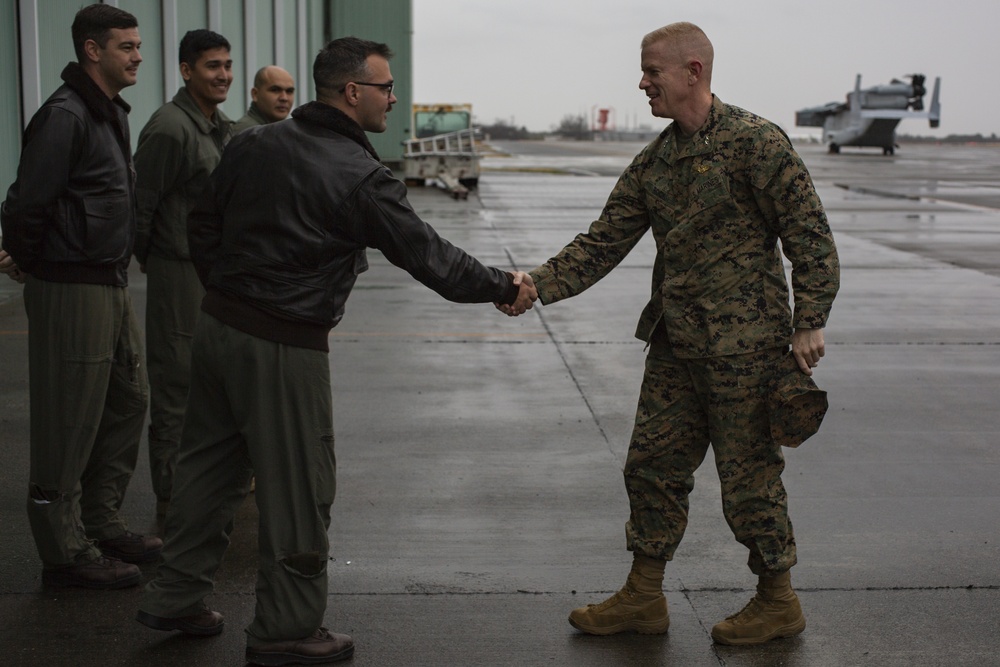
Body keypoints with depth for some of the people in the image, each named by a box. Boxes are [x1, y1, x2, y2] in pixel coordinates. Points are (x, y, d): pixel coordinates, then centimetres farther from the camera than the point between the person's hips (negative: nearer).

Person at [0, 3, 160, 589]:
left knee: (128, 402, 16)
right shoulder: (65, 116, -17)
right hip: (73, 291, -10)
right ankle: (67, 552, 7)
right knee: (70, 423, -2)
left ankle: (102, 524, 29)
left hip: (113, 284, 10)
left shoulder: (113, 112, 14)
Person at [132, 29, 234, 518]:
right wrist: (150, 261, -4)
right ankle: (171, 497, 8)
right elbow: (141, 205, -14)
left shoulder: (223, 128, 12)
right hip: (180, 273, -9)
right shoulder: (169, 128, -17)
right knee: (177, 386, -1)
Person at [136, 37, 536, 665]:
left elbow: (203, 227, 13)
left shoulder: (253, 144, 6)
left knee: (211, 464, 19)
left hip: (217, 325, 8)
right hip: (285, 348, -7)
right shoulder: (361, 178, -15)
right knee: (298, 488, 4)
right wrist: (504, 287, 3)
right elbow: (429, 255, -10)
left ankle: (176, 597, 29)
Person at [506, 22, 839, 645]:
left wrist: (809, 322, -14)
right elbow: (604, 242, 9)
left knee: (749, 477, 3)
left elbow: (811, 235, -10)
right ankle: (643, 598, 23)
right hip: (675, 344, 7)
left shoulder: (756, 142, -11)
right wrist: (539, 285, -3)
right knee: (652, 465, 10)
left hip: (744, 345, -7)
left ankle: (778, 601, 21)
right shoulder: (652, 163, 10)